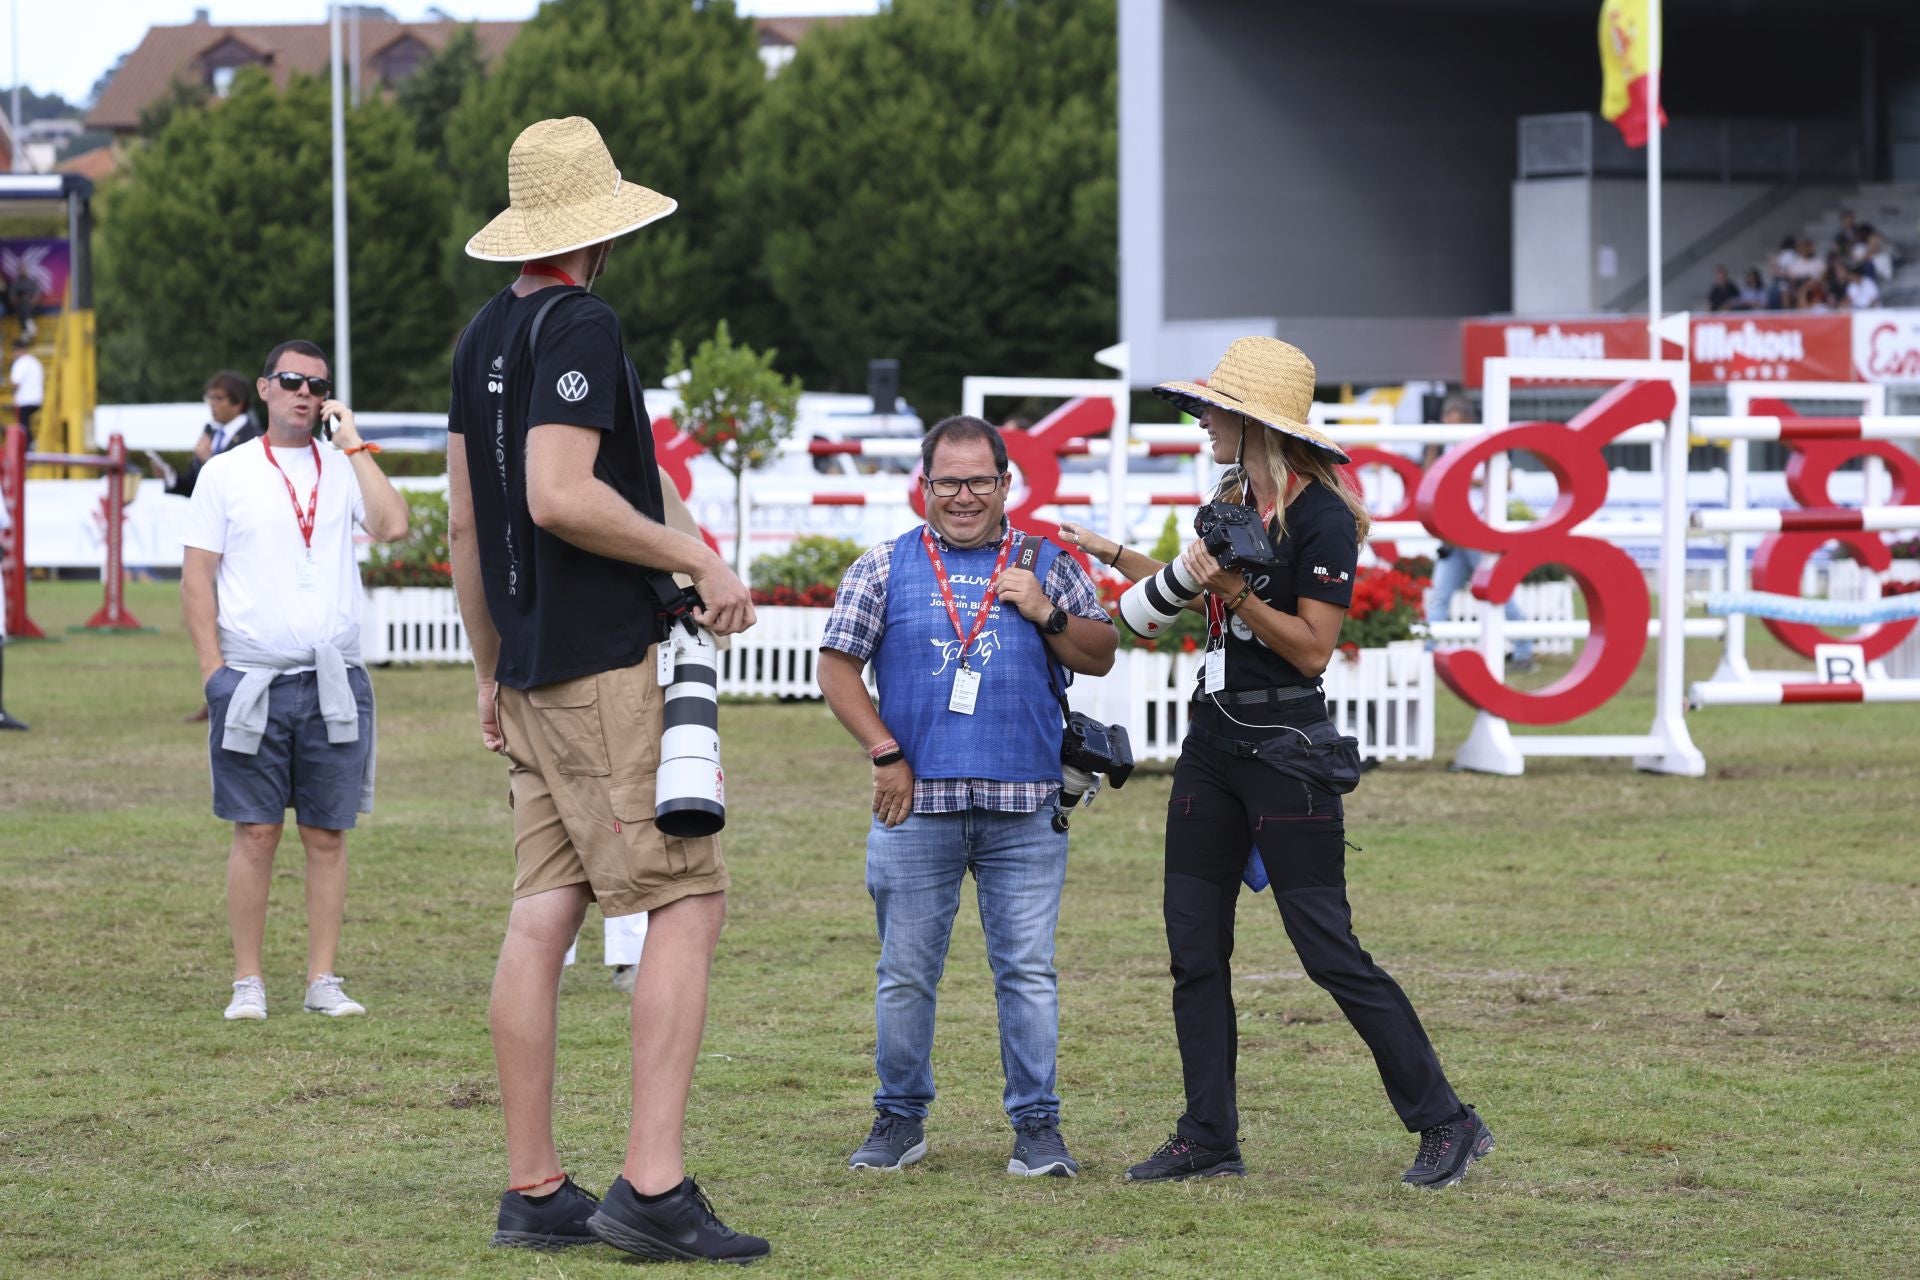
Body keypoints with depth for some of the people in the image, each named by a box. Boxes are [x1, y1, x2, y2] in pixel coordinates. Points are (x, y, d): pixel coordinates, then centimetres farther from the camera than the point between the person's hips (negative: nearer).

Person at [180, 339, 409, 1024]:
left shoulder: (344, 467, 9)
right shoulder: (227, 473, 7)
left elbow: (392, 526, -9)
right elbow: (196, 575, 5)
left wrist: (353, 442, -4)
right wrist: (214, 670, -4)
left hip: (335, 680, 1)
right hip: (251, 679, -1)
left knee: (327, 836, 3)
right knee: (255, 833, -1)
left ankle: (323, 981, 8)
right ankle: (247, 984, 4)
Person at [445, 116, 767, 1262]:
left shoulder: (484, 337, 16)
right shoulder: (580, 326, -11)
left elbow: (465, 521, 20)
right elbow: (559, 497, -21)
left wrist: (491, 672, 26)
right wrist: (698, 560, -12)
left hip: (536, 673, 9)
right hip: (605, 663, -9)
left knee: (544, 916, 7)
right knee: (687, 902, -9)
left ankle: (535, 1191, 8)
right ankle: (654, 1185, -16)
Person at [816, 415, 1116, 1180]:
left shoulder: (1046, 566, 11)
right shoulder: (885, 569, 8)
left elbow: (1100, 658, 11)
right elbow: (837, 669, 7)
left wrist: (1047, 614, -6)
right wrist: (885, 753, -2)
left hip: (1026, 808, 0)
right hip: (915, 803, 0)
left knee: (1028, 969, -1)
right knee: (906, 972, 4)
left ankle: (1037, 1124, 5)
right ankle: (900, 1118, 16)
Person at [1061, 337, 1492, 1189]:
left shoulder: (1322, 518, -14)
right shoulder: (1233, 501, 12)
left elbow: (1312, 647, -17)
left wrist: (1233, 589, -24)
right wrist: (1110, 554, 31)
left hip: (1284, 749, -9)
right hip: (1213, 742, 9)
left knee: (1329, 950, -9)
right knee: (1194, 948, 7)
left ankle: (1447, 1124, -1)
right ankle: (1208, 1138, 13)